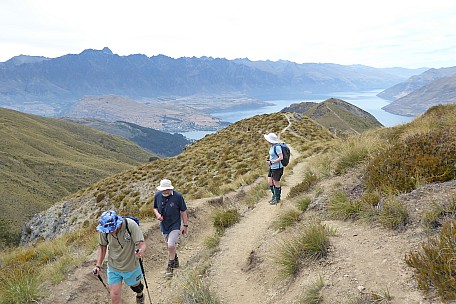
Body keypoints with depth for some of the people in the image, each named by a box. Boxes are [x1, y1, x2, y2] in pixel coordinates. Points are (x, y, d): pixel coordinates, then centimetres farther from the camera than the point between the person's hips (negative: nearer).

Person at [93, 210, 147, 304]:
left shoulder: (131, 225, -31)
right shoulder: (104, 229, -20)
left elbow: (142, 245, -32)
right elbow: (102, 247, -3)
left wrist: (141, 251, -54)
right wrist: (98, 265, -9)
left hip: (131, 267, -1)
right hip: (113, 268, 1)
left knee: (135, 286, 24)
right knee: (114, 295, 0)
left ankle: (139, 294, 61)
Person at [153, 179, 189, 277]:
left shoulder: (178, 196, -18)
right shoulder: (157, 195, -8)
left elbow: (183, 211, -8)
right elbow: (155, 208, 9)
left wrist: (185, 225, -6)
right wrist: (157, 214, -14)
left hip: (175, 225, -4)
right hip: (164, 225, 5)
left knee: (171, 246, -13)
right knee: (169, 246, 17)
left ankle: (170, 267, 8)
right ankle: (175, 261, 43)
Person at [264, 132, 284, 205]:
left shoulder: (277, 147, -21)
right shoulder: (272, 146, 7)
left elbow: (281, 157, -23)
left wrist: (271, 162, -21)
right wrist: (269, 160, 3)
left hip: (277, 168, -9)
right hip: (272, 167, 9)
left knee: (276, 183, 5)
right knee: (269, 182, 13)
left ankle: (277, 199, 22)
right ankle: (274, 195, 31)